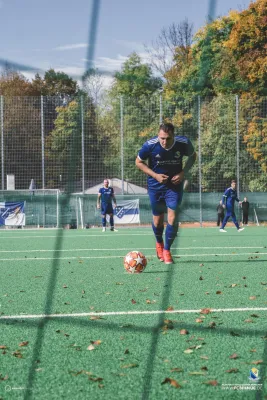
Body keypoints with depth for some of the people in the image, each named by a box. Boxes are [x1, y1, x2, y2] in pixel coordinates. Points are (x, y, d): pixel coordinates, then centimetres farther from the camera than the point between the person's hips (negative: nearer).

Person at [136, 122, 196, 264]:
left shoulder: (183, 143, -19)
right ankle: (159, 244, 40)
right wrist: (155, 175, -18)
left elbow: (192, 156, 3)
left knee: (173, 217, -11)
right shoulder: (150, 145, -23)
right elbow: (139, 162, -5)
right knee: (158, 219, 9)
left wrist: (183, 172, -13)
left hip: (174, 184, 0)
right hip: (155, 185, 0)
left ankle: (167, 250, 8)